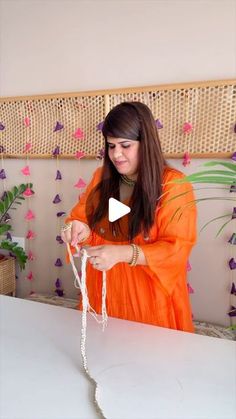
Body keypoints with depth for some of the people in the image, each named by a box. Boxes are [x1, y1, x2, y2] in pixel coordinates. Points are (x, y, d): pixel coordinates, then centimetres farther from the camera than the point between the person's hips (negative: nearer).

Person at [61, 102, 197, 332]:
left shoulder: (174, 185, -13)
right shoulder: (102, 177, 2)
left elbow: (176, 249, -17)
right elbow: (79, 217, 7)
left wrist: (122, 253, -30)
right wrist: (80, 229, -17)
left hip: (149, 294, -3)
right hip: (104, 291, 4)